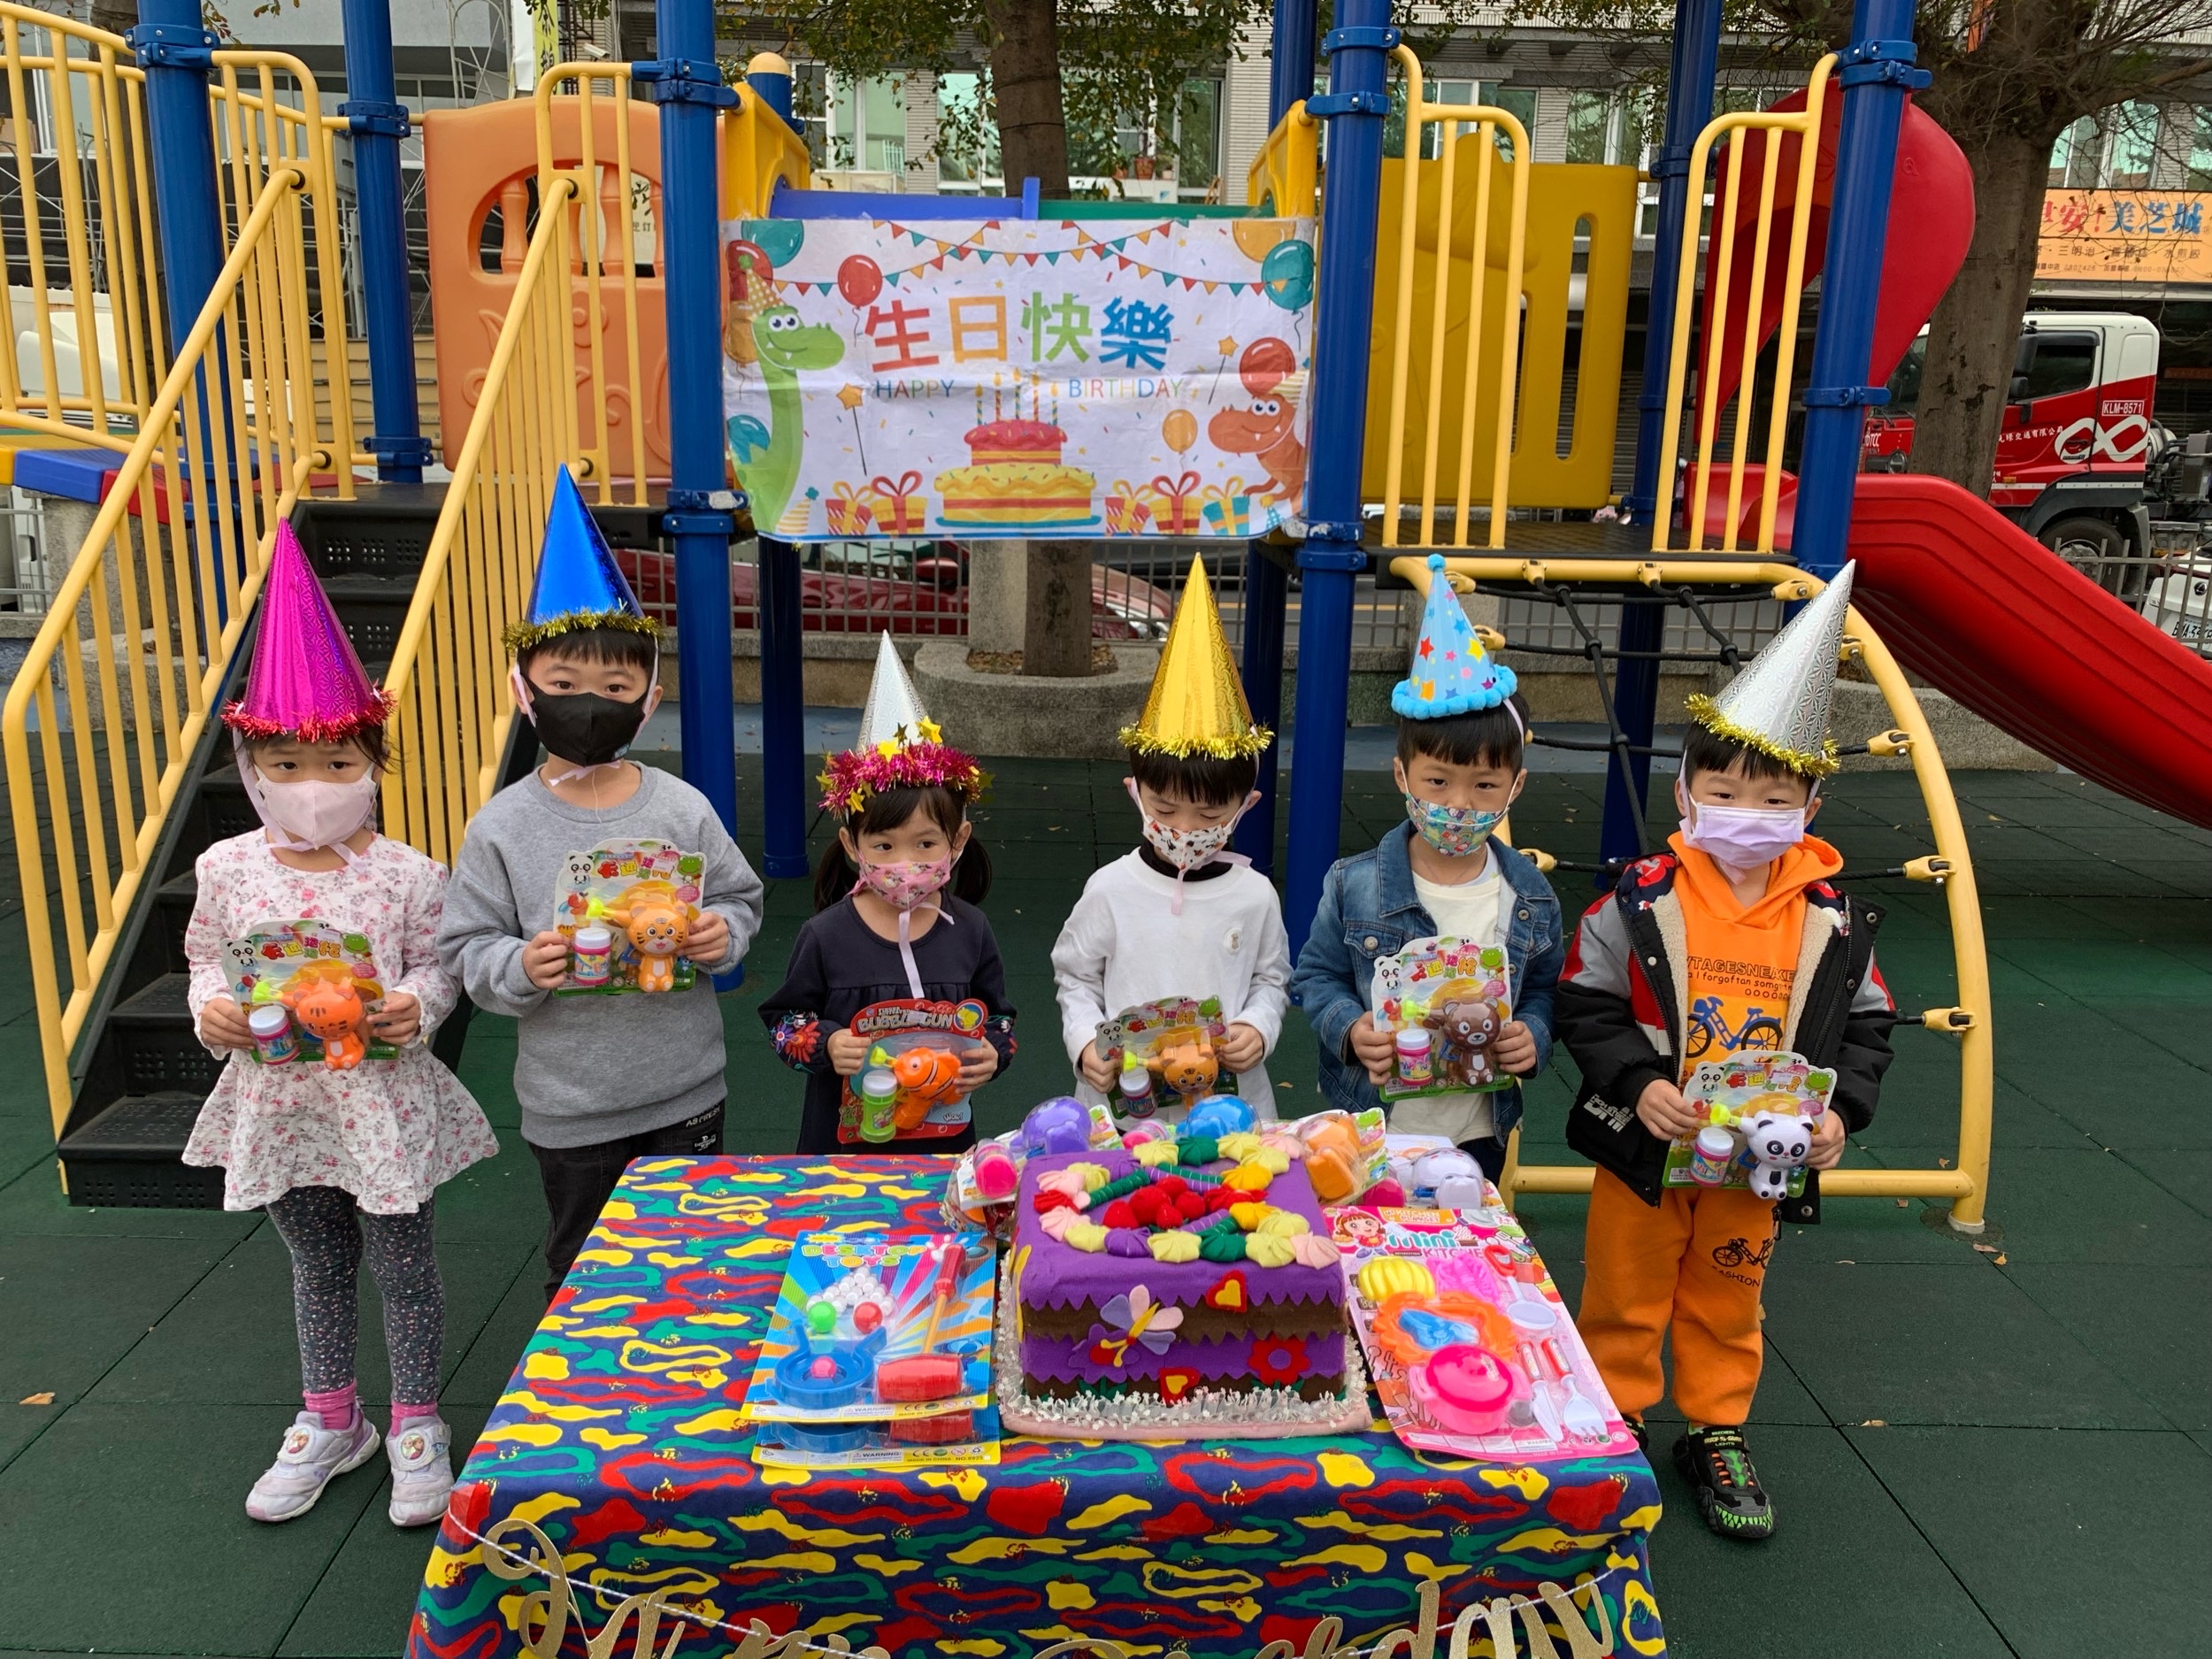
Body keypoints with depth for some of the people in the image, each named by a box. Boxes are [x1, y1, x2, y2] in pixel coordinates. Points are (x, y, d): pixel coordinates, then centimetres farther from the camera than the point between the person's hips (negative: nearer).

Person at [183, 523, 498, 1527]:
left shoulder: (405, 874, -12)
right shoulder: (228, 869, -4)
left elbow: (435, 967, -4)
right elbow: (208, 960, 7)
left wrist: (415, 1007, -24)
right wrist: (214, 1010, -13)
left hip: (381, 1098, -3)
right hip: (279, 1099, 3)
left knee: (402, 1266, 9)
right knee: (317, 1266, 21)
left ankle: (417, 1425, 28)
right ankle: (330, 1421, 39)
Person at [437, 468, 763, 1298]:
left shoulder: (682, 810, -6)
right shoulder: (503, 826, -9)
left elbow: (741, 897, 4)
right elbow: (467, 947, -5)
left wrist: (721, 934, -17)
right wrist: (519, 967, -24)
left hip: (685, 1089, 1)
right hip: (570, 1107, -1)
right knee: (581, 1269, 17)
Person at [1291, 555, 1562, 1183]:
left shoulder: (1529, 896, -5)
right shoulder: (1355, 885, -11)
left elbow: (1545, 987, 7)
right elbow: (1316, 977, -2)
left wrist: (1534, 1037, -12)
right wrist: (1349, 1028, -19)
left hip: (1476, 1134, 2)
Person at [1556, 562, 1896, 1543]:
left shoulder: (1831, 918, -5)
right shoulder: (1641, 900, -14)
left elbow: (1865, 1024, 4)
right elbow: (1586, 1004, -10)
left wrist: (1840, 1107, -10)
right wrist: (1638, 1082, -22)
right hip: (1644, 1150, -2)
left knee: (1726, 1304, 20)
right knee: (1625, 1298, 14)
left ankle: (1717, 1434, 40)